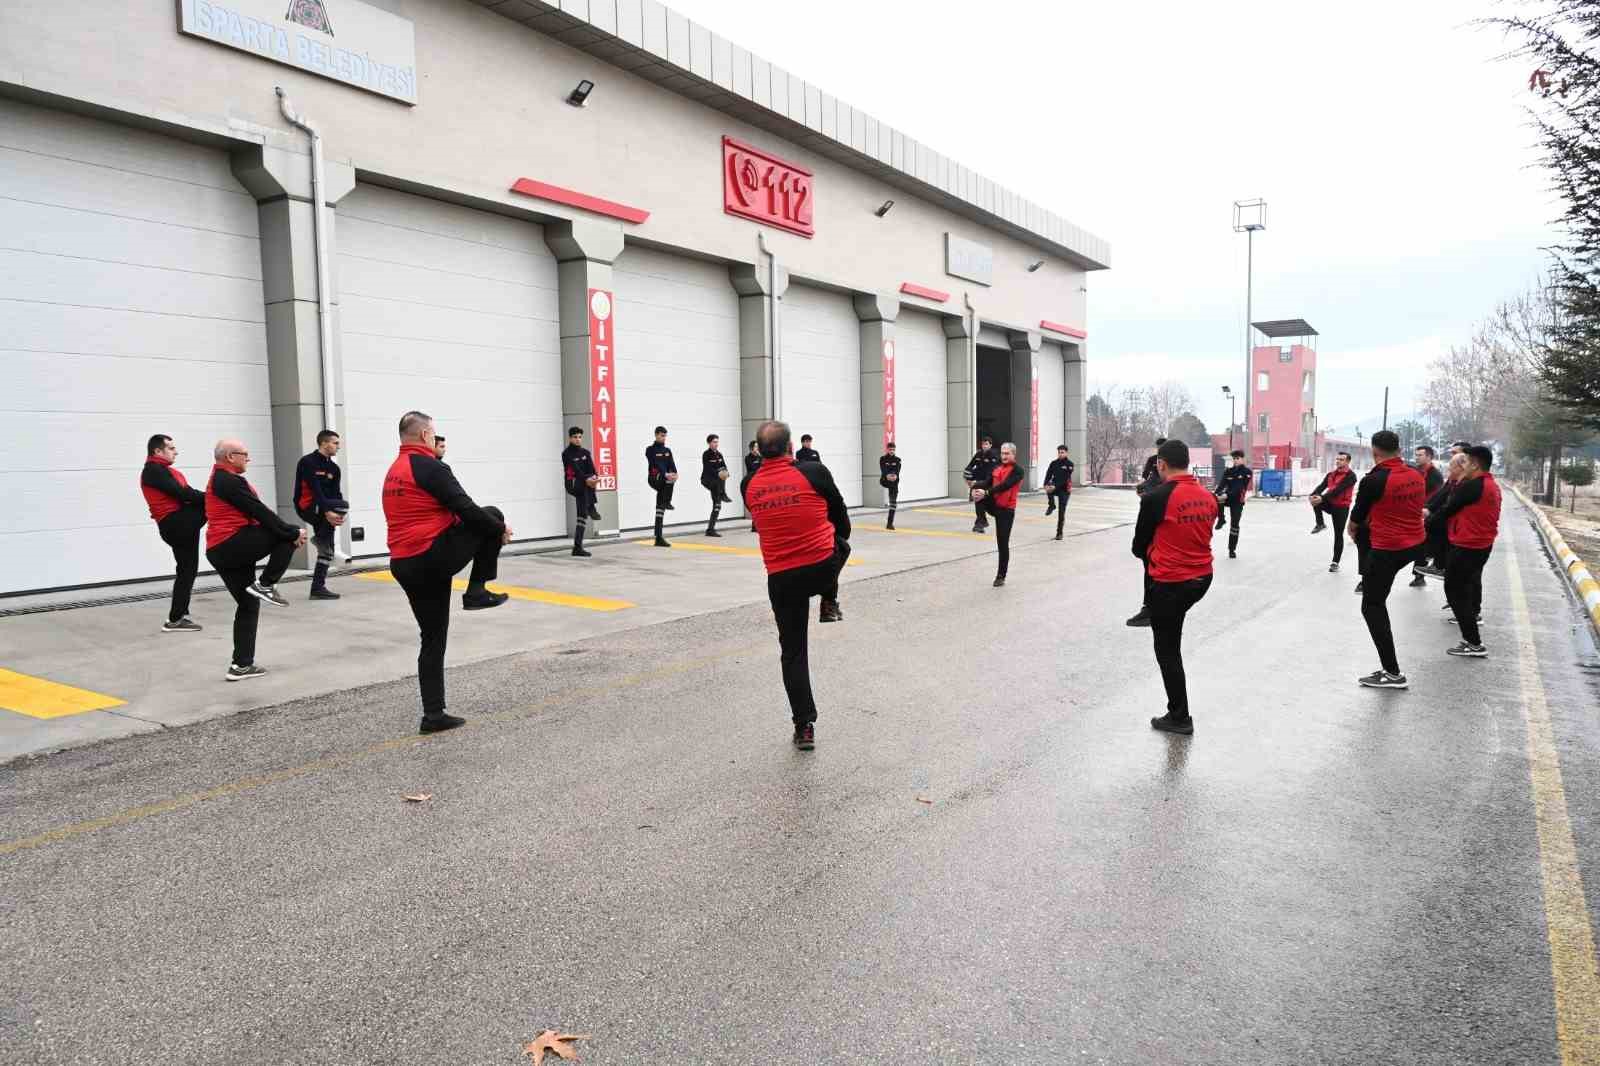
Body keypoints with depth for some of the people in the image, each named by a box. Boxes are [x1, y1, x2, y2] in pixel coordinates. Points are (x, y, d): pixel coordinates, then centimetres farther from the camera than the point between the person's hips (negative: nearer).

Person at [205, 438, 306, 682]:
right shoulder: (230, 481, -11)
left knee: (248, 605, 14)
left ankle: (241, 665, 13)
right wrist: (293, 533, -10)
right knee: (288, 535, -6)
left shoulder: (220, 480, 24)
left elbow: (252, 513, 19)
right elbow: (259, 513, -16)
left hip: (218, 552, 11)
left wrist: (288, 532, 8)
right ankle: (265, 585, -7)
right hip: (233, 544, -11)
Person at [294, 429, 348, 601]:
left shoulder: (334, 468, 11)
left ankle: (318, 588, 11)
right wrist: (327, 511, -30)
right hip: (307, 508, -8)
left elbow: (336, 493, 2)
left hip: (323, 510, 8)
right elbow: (315, 490, -21)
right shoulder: (307, 462, -11)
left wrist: (337, 514, -16)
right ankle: (320, 538, -11)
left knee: (327, 550, 5)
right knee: (345, 505, -29)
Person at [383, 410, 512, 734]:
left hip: (405, 566, 9)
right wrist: (500, 530, 0)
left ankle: (434, 714, 12)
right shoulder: (429, 467, -10)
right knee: (492, 516, 7)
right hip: (434, 556, -9)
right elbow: (465, 508, -15)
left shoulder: (393, 473, 19)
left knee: (432, 640, 14)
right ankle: (477, 591, 6)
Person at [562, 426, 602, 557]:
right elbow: (575, 469, -19)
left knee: (582, 516, -8)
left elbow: (591, 468, -4)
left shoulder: (585, 452, 11)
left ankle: (578, 547, -7)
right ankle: (591, 508, -27)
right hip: (573, 485, -4)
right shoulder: (567, 453, -5)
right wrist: (586, 479, -34)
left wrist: (595, 477, -26)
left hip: (584, 487, 5)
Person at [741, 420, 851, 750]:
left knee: (793, 652, 12)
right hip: (823, 567, -2)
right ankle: (830, 603, 32)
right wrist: (838, 540, 24)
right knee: (838, 545, 34)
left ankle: (804, 727, 11)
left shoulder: (749, 485, 0)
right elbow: (841, 519, 4)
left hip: (781, 578, 2)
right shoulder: (815, 472, -8)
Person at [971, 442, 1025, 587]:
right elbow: (987, 483, -2)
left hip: (1006, 509, -5)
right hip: (993, 504, 5)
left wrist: (986, 492, -33)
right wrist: (975, 488, -24)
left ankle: (1001, 576, 13)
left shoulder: (1018, 471, -10)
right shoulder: (996, 468, 9)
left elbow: (1005, 485, -24)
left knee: (1003, 543, 0)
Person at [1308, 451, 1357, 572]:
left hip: (1341, 507, -5)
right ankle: (1320, 524, -7)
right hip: (1330, 503, 5)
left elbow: (1338, 490, -24)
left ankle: (1335, 563, 12)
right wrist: (1313, 495, -25)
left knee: (1338, 535, 1)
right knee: (1315, 500, -25)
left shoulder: (1350, 475, -13)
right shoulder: (1331, 474, 8)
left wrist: (1322, 498, -33)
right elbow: (1322, 486, -3)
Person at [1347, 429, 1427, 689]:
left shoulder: (1373, 480, -18)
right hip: (1415, 545, 7)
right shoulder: (1417, 476, 3)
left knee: (1372, 608, 1)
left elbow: (1357, 517, -4)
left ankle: (1392, 673, 1)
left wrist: (1352, 530, 21)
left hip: (1387, 550, -7)